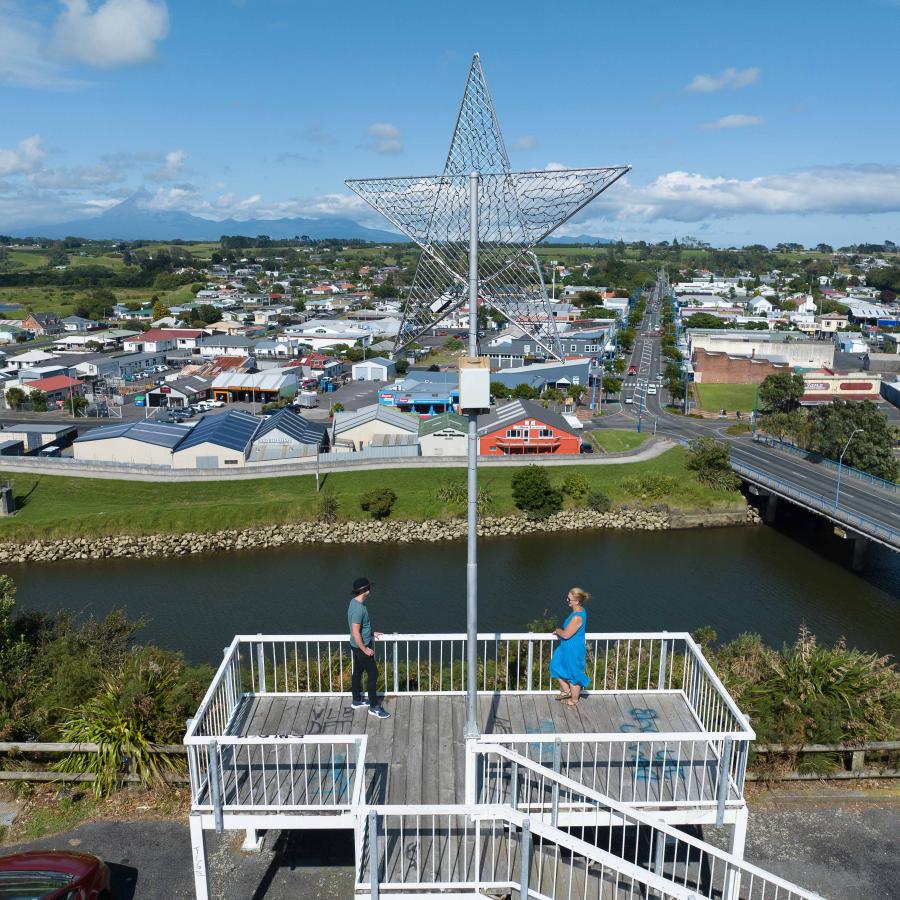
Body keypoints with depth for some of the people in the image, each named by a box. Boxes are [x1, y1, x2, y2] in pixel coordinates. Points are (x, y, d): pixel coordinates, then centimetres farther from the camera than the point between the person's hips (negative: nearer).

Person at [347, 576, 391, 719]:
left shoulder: (356, 602, 2)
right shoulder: (358, 608, -30)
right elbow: (355, 633, -28)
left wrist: (371, 633, 20)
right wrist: (365, 649, -20)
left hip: (357, 646, 10)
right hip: (361, 646, -10)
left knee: (358, 672, 21)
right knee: (373, 674, -1)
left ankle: (357, 700, 35)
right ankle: (374, 707, 8)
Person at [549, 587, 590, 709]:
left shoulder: (577, 617, -33)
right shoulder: (579, 610, -2)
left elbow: (566, 635, -26)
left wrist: (557, 630, -7)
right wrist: (560, 631, 2)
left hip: (573, 651, -10)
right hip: (567, 648, 10)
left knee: (573, 675, 11)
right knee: (557, 666, 24)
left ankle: (574, 700, 32)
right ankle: (566, 691, 41)